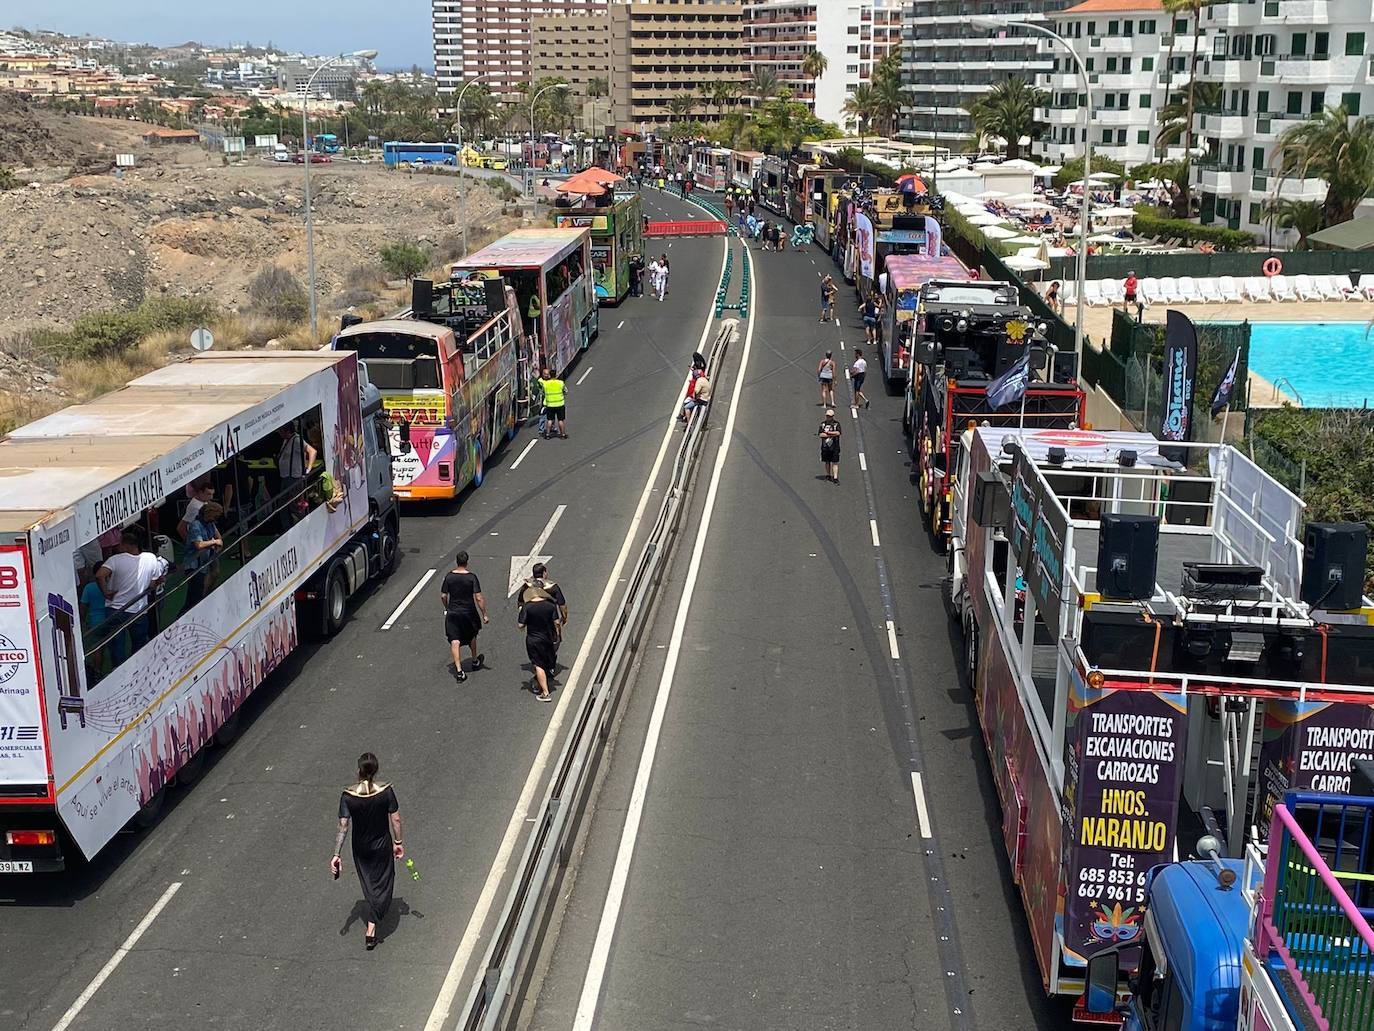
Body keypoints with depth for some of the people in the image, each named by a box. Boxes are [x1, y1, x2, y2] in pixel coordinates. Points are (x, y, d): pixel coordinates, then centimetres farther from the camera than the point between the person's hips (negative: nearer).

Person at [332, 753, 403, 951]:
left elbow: (343, 826, -18)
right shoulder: (386, 791, -20)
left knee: (368, 883, 25)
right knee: (382, 884, 13)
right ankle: (371, 929, 4)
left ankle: (373, 918, 46)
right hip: (382, 845, -1)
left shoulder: (348, 796, -19)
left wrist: (337, 854, -14)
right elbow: (395, 820, -12)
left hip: (361, 848, 1)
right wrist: (398, 842, 3)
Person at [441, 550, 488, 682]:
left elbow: (443, 596, 1)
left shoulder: (449, 576, -5)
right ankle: (475, 662, 42)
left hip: (453, 613, 1)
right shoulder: (472, 577, -13)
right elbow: (479, 598, -15)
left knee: (454, 641, 0)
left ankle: (459, 670, -9)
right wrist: (484, 615, -7)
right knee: (471, 637, 23)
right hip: (469, 612, -1)